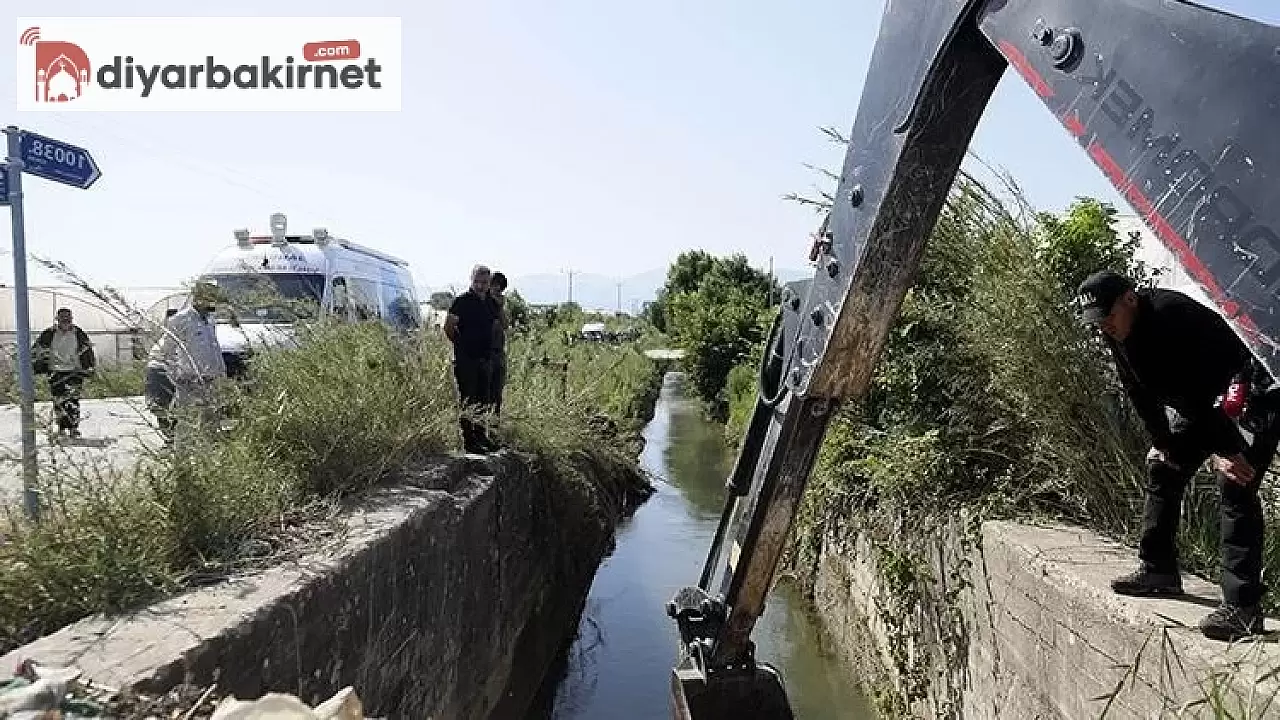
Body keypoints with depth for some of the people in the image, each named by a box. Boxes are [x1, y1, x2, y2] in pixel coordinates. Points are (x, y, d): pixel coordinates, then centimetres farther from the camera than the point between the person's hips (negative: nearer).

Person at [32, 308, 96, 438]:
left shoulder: (79, 334, 2)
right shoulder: (49, 334, 1)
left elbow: (87, 352, 11)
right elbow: (38, 350, 9)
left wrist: (89, 367, 9)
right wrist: (39, 366, 5)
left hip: (74, 371, -1)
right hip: (55, 372, 1)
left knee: (73, 399, -8)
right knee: (58, 401, 4)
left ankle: (74, 428, -3)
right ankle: (62, 427, 16)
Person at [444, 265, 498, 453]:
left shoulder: (491, 303, 11)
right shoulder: (462, 301, -9)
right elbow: (448, 327, -9)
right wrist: (461, 345, -3)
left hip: (484, 360, 7)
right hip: (466, 360, -7)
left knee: (483, 401, 13)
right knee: (468, 402, -3)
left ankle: (481, 436, 24)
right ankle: (468, 441, 3)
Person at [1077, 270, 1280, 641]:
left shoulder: (1170, 315, -31)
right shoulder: (1118, 335, -5)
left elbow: (1203, 389, -34)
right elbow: (1142, 397, -1)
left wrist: (1227, 450, -33)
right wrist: (1166, 446, -3)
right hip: (1195, 403, 9)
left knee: (1235, 485, -20)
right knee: (1161, 468, 10)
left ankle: (1243, 608, -19)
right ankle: (1159, 571, 22)